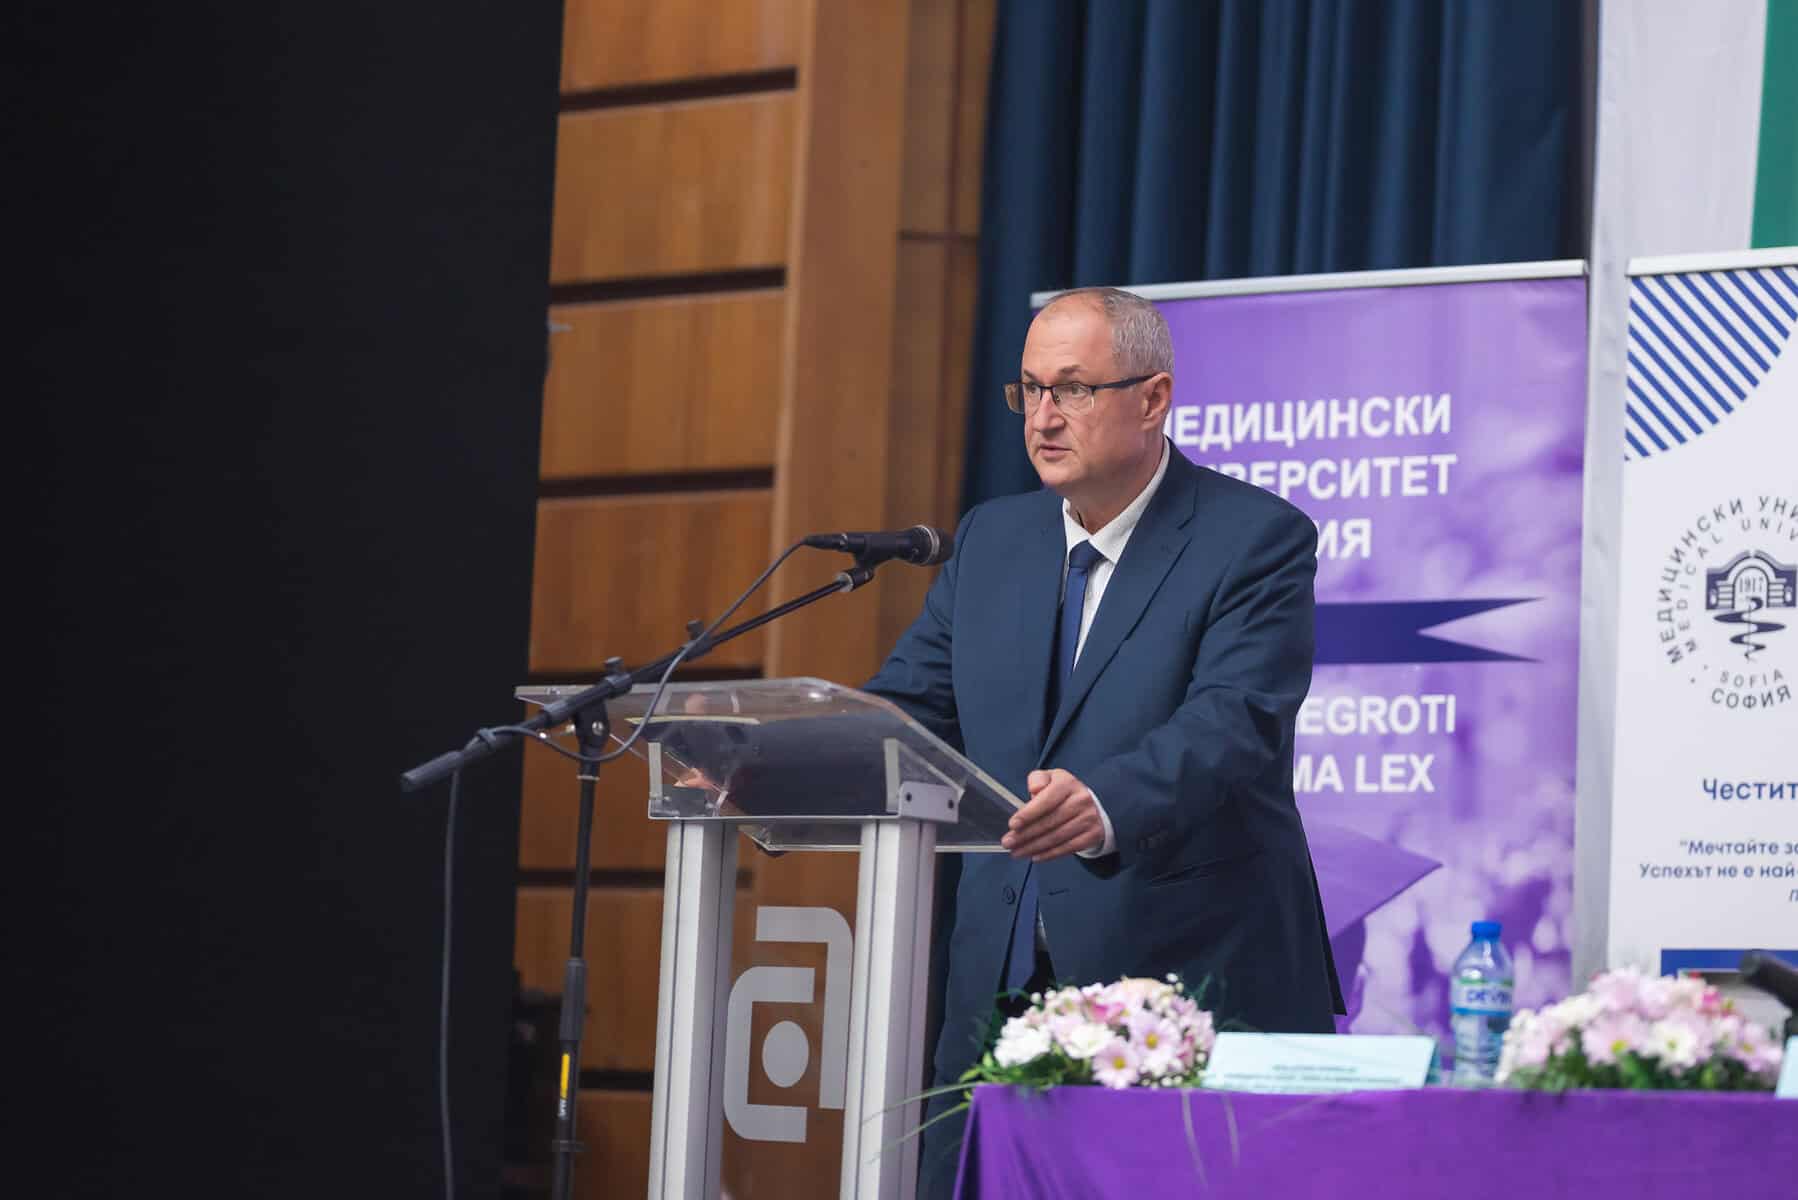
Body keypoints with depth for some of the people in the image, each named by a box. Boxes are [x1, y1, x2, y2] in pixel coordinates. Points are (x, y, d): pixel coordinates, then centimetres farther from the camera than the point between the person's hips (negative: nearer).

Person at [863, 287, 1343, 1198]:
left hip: (1191, 980, -5)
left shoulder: (1257, 540, -7)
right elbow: (907, 706, 10)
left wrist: (1106, 805, -41)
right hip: (1005, 982, 6)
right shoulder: (990, 540, 13)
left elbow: (1232, 723, -21)